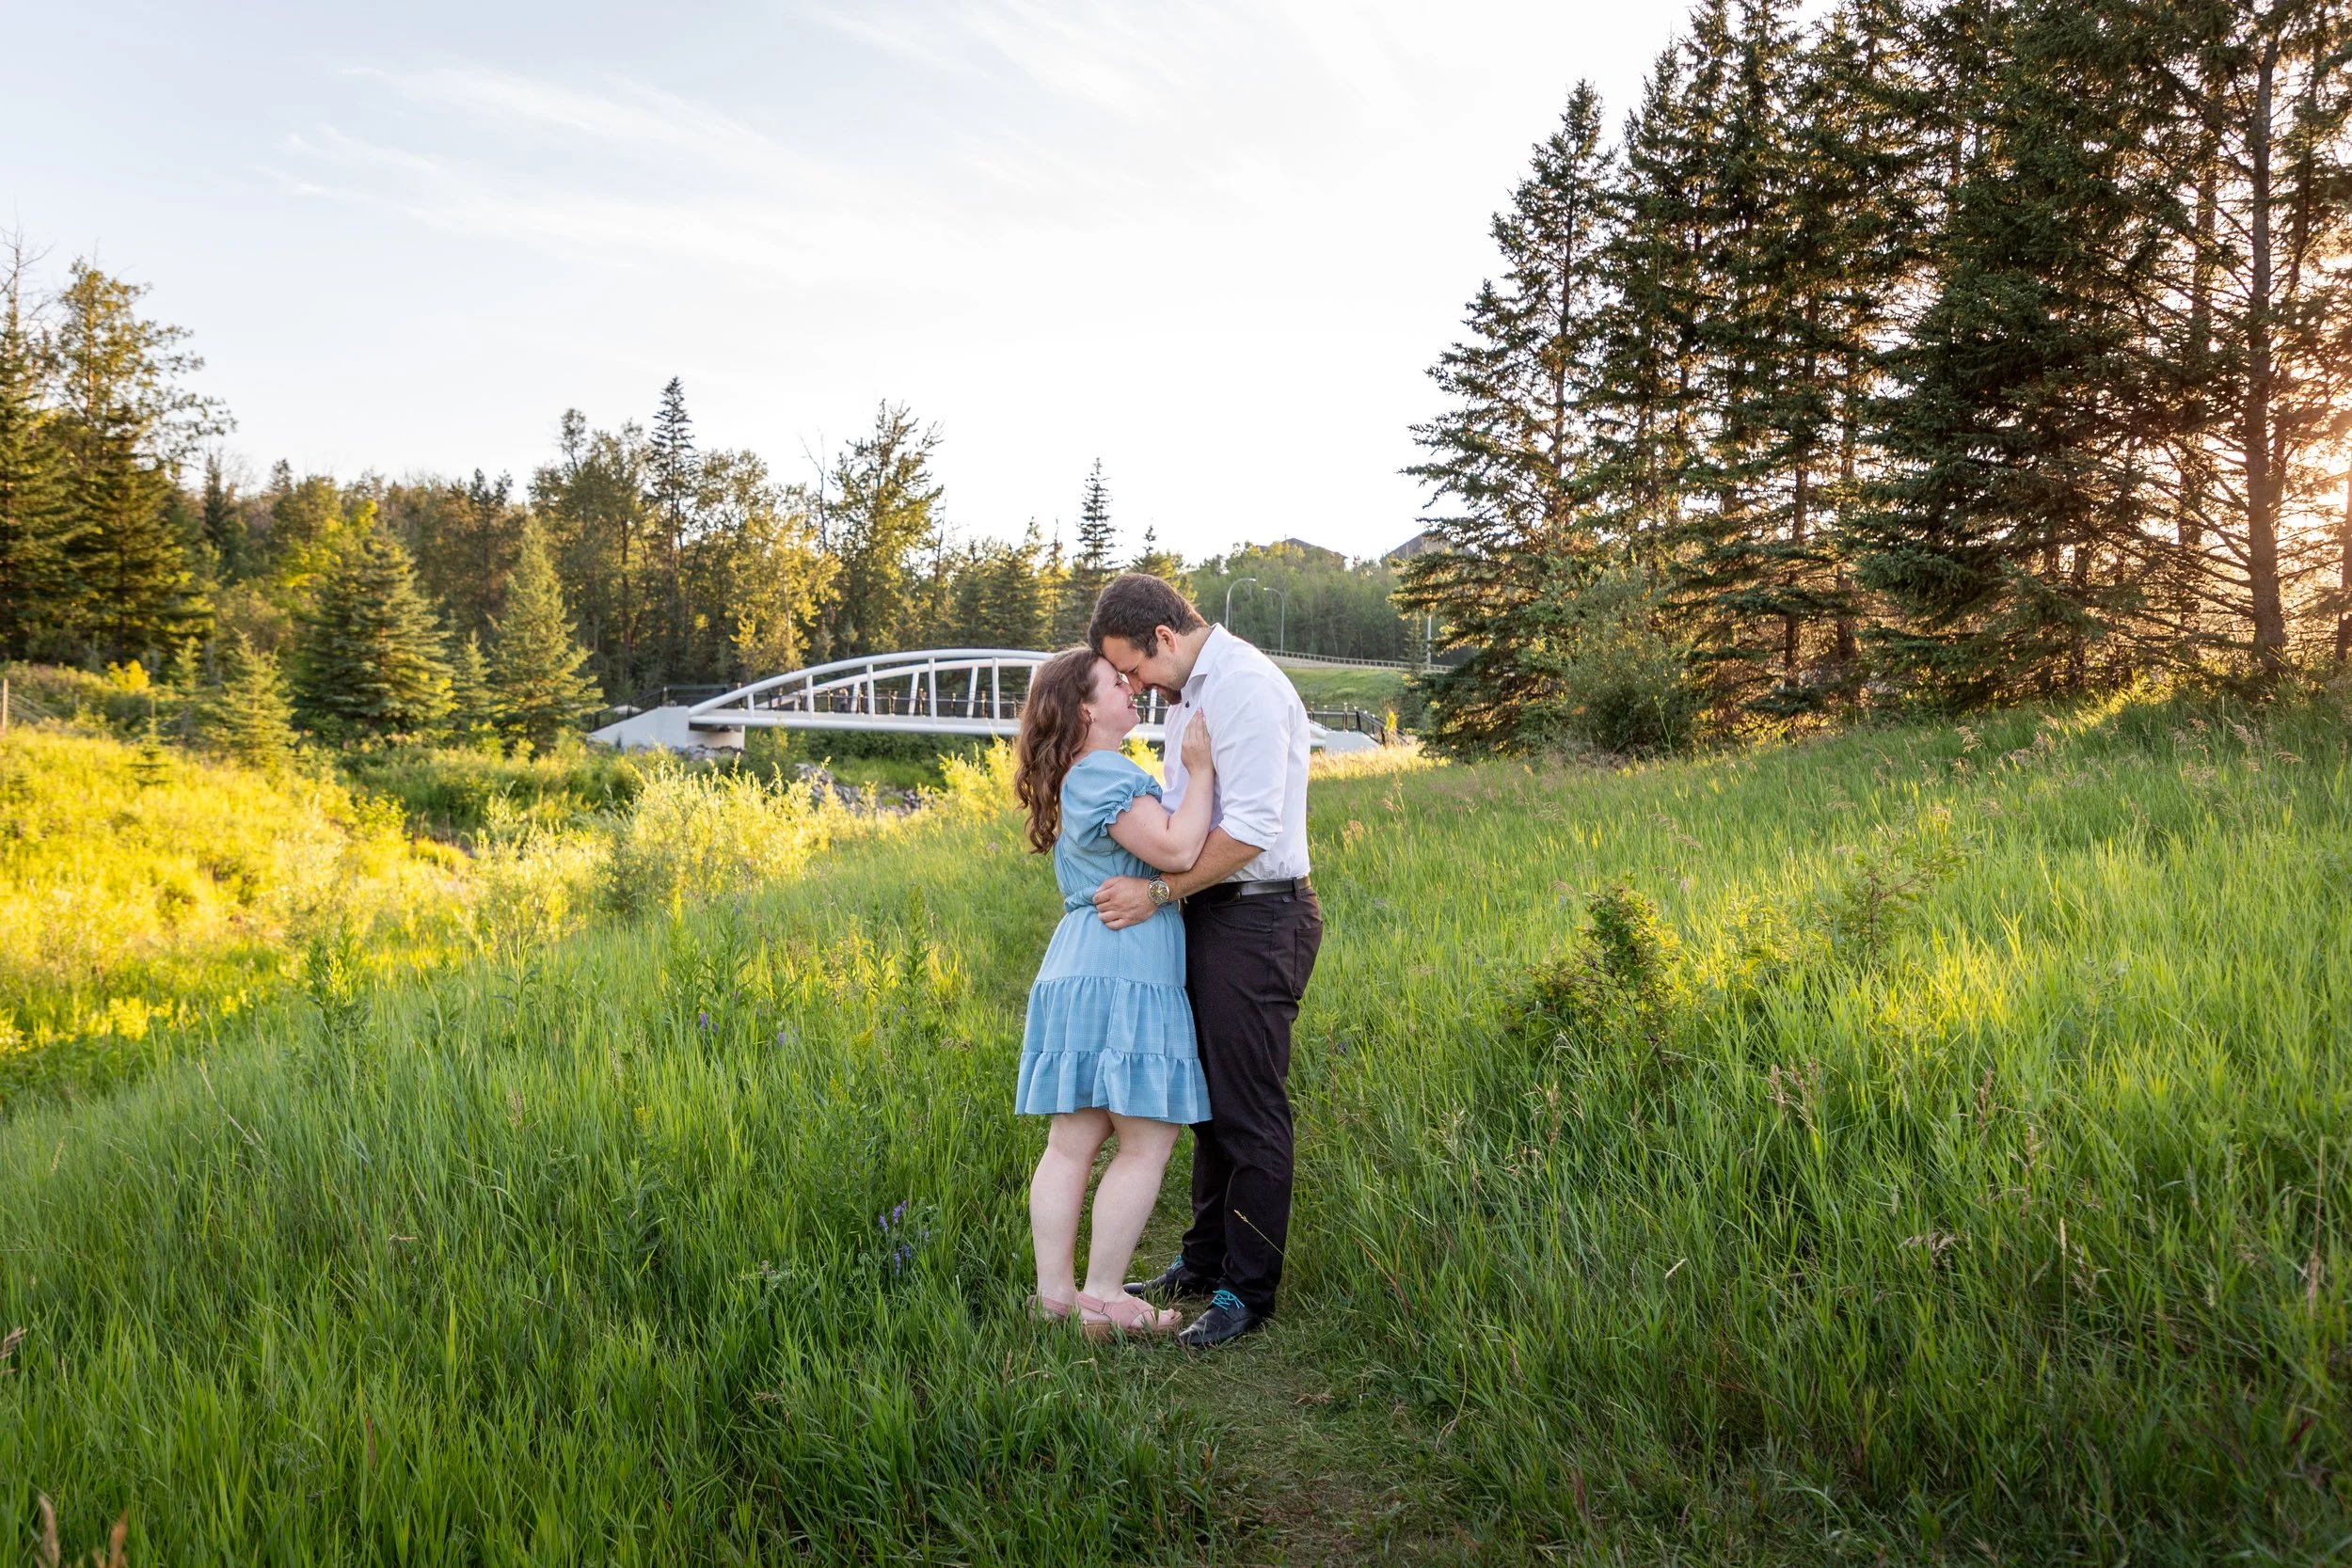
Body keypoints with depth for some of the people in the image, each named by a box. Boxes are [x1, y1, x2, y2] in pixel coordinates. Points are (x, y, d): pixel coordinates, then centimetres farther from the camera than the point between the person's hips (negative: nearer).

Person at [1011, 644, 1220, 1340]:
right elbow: (1176, 851, -20)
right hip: (1120, 975, -10)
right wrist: (1201, 772, -11)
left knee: (1071, 1142, 9)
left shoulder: (1082, 778, 22)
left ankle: (1054, 1292, 13)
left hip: (1076, 970, 10)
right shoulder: (1104, 773, -11)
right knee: (1147, 1143, -4)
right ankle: (1101, 1301, 0)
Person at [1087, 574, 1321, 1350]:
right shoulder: (1191, 693, 15)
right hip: (1213, 912, 10)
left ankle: (1248, 1293, 11)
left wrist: (1158, 892, -19)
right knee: (1210, 1101, 18)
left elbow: (1249, 829, -23)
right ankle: (1204, 1263, 31)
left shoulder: (1246, 687, -17)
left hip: (1256, 919, -10)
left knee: (1250, 1112, -1)